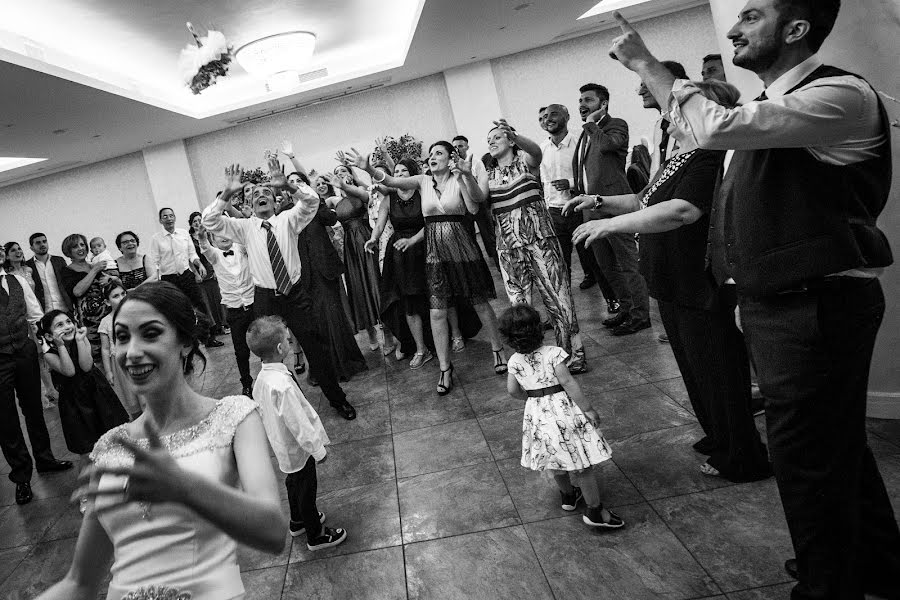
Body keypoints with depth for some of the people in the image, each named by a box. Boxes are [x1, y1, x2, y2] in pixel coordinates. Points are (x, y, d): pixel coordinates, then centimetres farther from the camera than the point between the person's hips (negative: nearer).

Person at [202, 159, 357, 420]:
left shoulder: (288, 220, 2)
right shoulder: (244, 227, 3)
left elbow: (311, 201, -13)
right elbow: (210, 221, -8)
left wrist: (287, 185, -29)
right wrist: (227, 194, -21)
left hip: (295, 294, -1)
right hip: (265, 299, 1)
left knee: (315, 347, 5)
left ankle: (338, 399, 19)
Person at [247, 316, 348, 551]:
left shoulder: (262, 377, -8)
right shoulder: (282, 385, -36)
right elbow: (298, 423, -29)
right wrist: (318, 449, -16)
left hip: (283, 446, 8)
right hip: (298, 448, -8)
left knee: (295, 483, 29)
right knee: (306, 489, 13)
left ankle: (298, 521, 53)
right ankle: (316, 536, 35)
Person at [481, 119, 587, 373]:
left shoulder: (524, 160, 4)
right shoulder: (489, 175, 14)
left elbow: (536, 150, -20)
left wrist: (514, 134, -36)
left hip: (537, 236, -3)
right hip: (508, 244, 4)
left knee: (557, 295, -4)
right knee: (519, 303, 7)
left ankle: (573, 355, 6)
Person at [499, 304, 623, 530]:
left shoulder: (515, 361, -3)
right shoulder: (553, 353, -18)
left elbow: (513, 390, 4)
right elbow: (568, 383, -19)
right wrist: (588, 409, -12)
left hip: (537, 414, 6)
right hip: (562, 409, -5)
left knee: (555, 460, 25)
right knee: (583, 465, 7)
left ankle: (568, 496, 44)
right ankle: (594, 510, 16)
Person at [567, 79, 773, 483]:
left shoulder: (711, 158, -20)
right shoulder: (679, 158, 12)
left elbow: (681, 210, -34)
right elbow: (646, 201, 21)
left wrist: (611, 224, -37)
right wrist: (601, 203, 7)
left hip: (704, 291, -10)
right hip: (675, 286, 10)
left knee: (719, 374, 4)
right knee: (695, 370, 22)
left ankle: (741, 460, 23)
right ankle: (718, 439, 42)